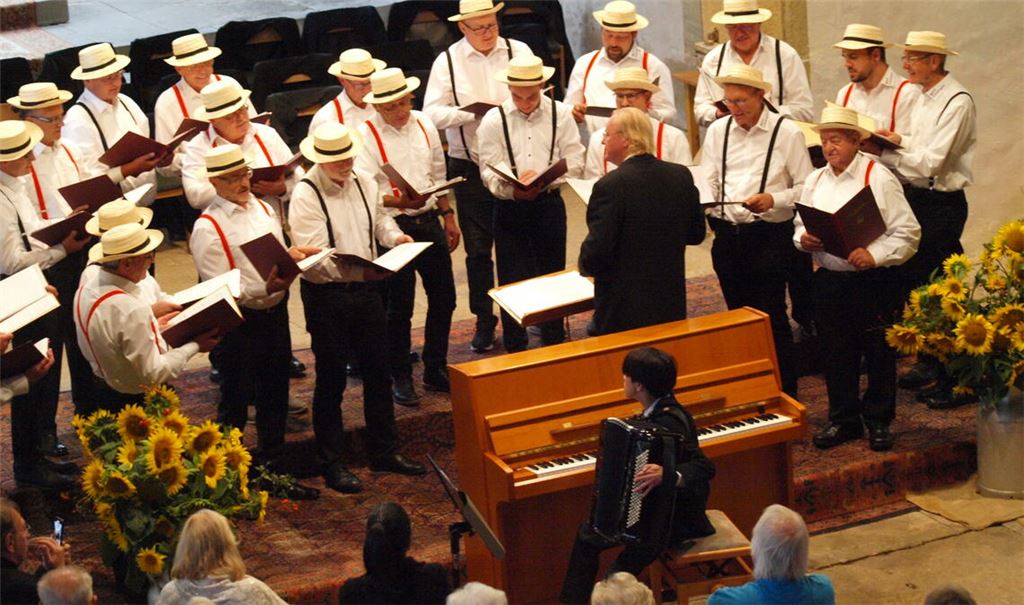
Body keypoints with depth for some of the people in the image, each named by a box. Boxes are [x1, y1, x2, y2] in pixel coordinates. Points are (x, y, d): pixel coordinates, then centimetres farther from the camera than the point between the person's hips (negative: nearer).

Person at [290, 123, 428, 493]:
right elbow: (313, 256, -23)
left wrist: (395, 236, -2)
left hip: (366, 289, 6)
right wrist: (359, 271, -34)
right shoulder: (306, 195, -16)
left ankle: (384, 452, 28)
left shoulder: (363, 182, 4)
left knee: (378, 373, 14)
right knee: (331, 380, 4)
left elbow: (378, 217, 20)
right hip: (326, 296, -6)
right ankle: (332, 464, 14)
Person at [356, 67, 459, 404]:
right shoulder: (366, 135, -11)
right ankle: (400, 378, 17)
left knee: (443, 297, 11)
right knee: (399, 306, 3)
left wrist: (448, 216, 17)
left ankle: (435, 370, 27)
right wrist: (398, 201, -35)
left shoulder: (423, 124, 6)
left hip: (429, 221, 5)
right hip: (394, 227, -5)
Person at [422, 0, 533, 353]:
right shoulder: (447, 61, -2)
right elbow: (432, 113, -7)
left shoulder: (519, 52, 1)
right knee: (477, 249, 7)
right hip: (469, 168, 0)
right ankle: (484, 321, 18)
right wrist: (474, 113, -18)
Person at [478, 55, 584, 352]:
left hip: (549, 204, 1)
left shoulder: (561, 114, 0)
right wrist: (513, 191, -26)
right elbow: (489, 172, -7)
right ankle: (515, 351, 11)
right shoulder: (494, 120, -3)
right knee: (512, 281, 1)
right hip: (509, 208, -1)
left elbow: (574, 163, -2)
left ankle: (555, 347, 23)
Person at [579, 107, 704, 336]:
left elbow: (596, 252, -19)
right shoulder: (681, 175, 0)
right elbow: (696, 234, 9)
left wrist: (585, 265, 2)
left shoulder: (611, 186, -19)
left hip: (623, 311, -6)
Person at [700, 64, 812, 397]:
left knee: (771, 316, -4)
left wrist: (773, 200, -20)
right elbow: (708, 183, 9)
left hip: (769, 235, -5)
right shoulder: (718, 131, 10)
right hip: (727, 233, 5)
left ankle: (785, 392, 6)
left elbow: (805, 187, -3)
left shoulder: (786, 132, -4)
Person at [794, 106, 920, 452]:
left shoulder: (879, 178, -8)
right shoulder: (815, 181, 10)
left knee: (879, 353, 4)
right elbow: (801, 226, 18)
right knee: (837, 354, 10)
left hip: (873, 281, -5)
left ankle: (879, 421, 18)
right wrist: (803, 239, -5)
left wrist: (875, 255, -24)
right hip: (829, 280, 5)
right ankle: (843, 420, 23)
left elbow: (907, 233, -10)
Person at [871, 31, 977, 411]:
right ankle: (928, 363, 29)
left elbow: (931, 162, -22)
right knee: (912, 282, 16)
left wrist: (885, 148, -18)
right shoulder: (924, 98, 12)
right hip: (916, 198, 9)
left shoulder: (957, 102, -17)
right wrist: (898, 142, -4)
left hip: (942, 204, -9)